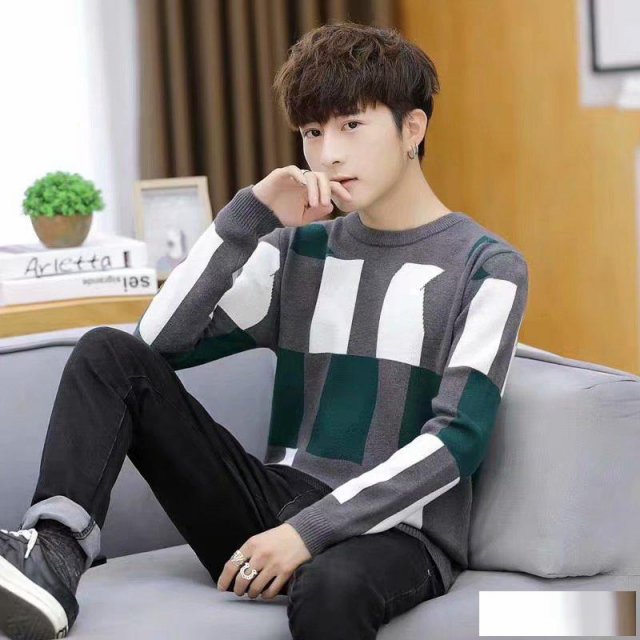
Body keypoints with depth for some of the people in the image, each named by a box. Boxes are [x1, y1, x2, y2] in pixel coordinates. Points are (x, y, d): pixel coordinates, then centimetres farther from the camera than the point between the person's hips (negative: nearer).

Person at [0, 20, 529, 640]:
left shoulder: (486, 268, -1)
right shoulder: (299, 250, 14)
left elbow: (458, 439, -12)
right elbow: (160, 340, 3)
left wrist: (309, 530, -20)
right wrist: (250, 213, -5)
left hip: (395, 530, -5)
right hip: (277, 513, 6)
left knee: (332, 588, -43)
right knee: (109, 352, -8)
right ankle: (52, 559, -26)